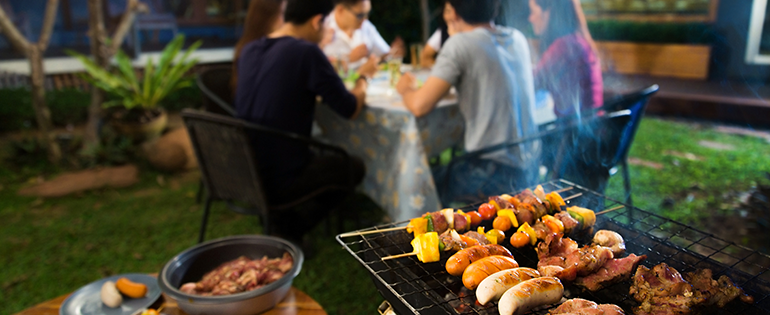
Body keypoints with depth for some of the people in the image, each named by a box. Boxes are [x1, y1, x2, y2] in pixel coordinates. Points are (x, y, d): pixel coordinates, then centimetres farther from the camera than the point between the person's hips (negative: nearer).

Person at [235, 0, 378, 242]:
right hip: (278, 183, -7)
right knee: (354, 167, 17)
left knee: (322, 158, 31)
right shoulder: (307, 52, -18)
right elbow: (351, 109, -10)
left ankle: (283, 224, 18)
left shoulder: (249, 50, 4)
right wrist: (363, 77, 10)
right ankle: (290, 231, 11)